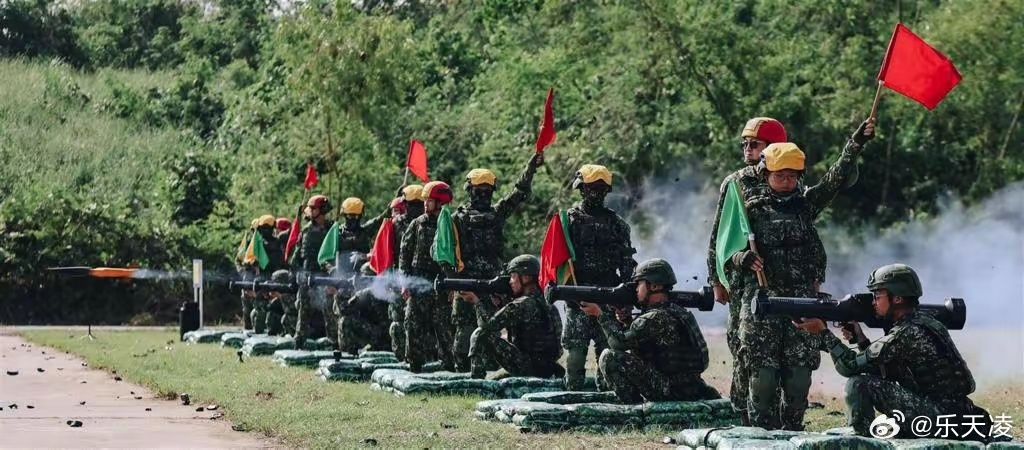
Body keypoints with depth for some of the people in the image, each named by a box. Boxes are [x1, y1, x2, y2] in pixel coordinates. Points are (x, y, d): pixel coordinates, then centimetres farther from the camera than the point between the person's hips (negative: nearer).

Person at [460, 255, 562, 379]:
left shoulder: (522, 305, -17)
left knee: (481, 335, -8)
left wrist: (477, 302, -1)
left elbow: (488, 324, -15)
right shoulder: (543, 299, 10)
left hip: (530, 368, -9)